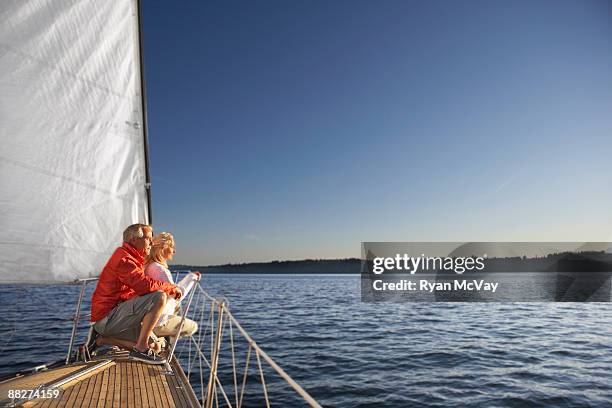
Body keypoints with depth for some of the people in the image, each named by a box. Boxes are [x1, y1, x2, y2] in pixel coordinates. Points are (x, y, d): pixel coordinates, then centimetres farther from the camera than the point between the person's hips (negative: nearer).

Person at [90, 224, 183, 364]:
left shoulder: (132, 259, 19)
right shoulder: (123, 257, -14)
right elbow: (144, 284, -28)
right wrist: (172, 288, -14)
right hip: (107, 317, -10)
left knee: (154, 345, 8)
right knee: (159, 297, -25)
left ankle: (104, 339, 10)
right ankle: (141, 349, -17)